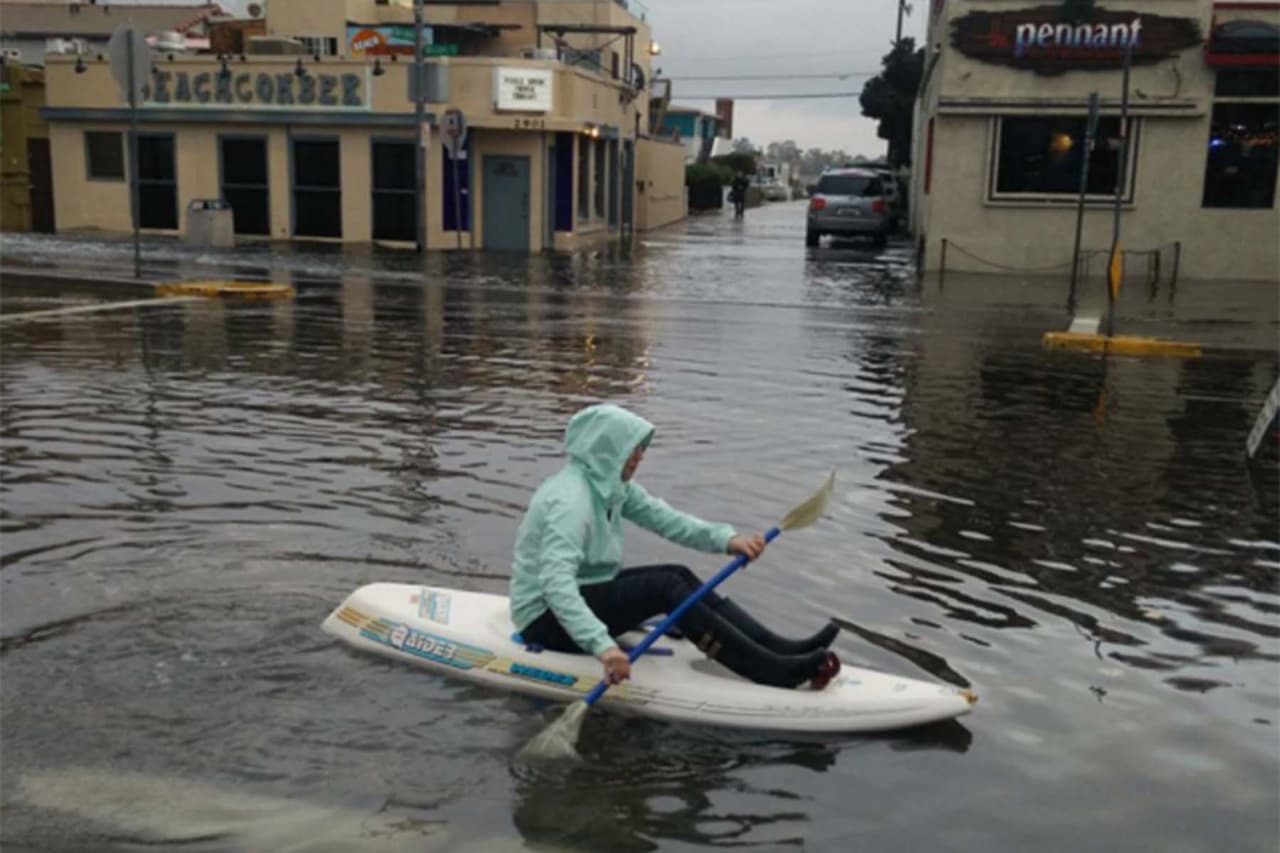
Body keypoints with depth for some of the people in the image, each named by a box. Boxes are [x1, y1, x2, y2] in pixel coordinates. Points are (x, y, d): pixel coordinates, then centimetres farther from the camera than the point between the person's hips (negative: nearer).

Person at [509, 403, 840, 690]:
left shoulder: (612, 483, 3)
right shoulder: (569, 499, -27)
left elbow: (663, 518, -3)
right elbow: (555, 583, -38)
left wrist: (725, 538, -19)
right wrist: (602, 645, -50)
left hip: (584, 591, 9)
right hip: (546, 619, -9)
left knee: (680, 576, -4)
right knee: (665, 587, -22)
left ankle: (782, 649, -9)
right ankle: (775, 671, -23)